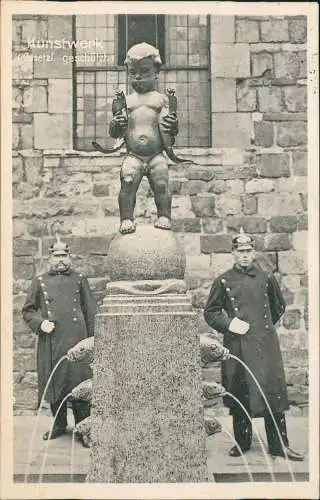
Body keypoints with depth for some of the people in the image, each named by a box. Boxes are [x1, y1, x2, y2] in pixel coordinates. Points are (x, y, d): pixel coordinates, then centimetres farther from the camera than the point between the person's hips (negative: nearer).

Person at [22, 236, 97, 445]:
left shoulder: (80, 279, 11)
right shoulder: (40, 281, 12)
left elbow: (91, 311, 10)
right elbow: (28, 310, 13)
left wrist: (91, 340, 3)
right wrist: (40, 323, -6)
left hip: (76, 340, -1)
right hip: (50, 341, 1)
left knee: (79, 383, -4)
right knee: (54, 383, 7)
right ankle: (59, 424, 21)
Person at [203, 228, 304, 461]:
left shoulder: (267, 278, 6)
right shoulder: (223, 281, 3)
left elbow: (279, 307, 21)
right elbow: (210, 312, 7)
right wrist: (229, 324, -8)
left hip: (265, 344, 0)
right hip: (236, 345, 0)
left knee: (273, 392, -2)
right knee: (238, 396, 5)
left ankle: (279, 445, 6)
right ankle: (242, 442, 20)